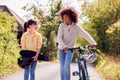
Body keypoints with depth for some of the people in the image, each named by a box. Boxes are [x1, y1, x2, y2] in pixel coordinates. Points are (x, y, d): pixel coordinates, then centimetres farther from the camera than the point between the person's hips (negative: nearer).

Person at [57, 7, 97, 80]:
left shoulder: (76, 27, -10)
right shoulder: (62, 25, -9)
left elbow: (86, 34, -18)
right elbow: (59, 38, -16)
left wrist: (93, 42, -35)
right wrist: (63, 46, -35)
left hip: (70, 49, -1)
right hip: (61, 49, 1)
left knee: (67, 66, -16)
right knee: (62, 67, 3)